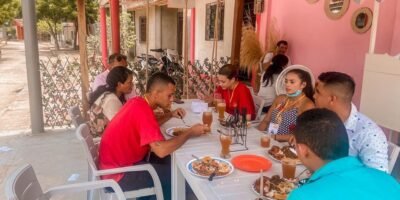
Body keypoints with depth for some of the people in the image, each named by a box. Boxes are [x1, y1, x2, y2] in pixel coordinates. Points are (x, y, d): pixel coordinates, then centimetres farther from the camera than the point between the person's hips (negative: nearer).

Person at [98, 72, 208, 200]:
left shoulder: (138, 102, 0)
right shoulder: (142, 110, -28)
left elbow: (151, 124, 20)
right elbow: (162, 150, -34)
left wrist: (170, 115, 4)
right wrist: (190, 132, -21)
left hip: (119, 162, 9)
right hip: (118, 175, -9)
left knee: (168, 160, 13)